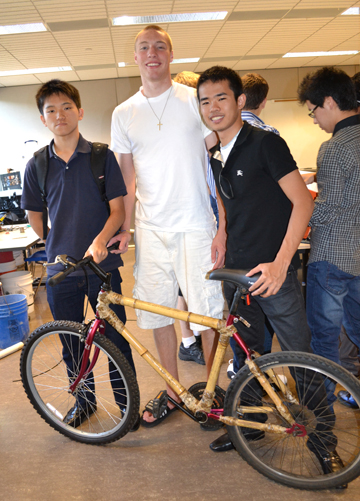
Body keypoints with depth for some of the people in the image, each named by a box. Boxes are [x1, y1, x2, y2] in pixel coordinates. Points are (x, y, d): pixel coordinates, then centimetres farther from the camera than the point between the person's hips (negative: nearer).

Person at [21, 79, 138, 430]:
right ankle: (84, 400, 37)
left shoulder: (102, 157, -4)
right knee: (72, 344, 14)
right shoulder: (36, 165, 2)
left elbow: (117, 209, -7)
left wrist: (99, 240, -23)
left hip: (102, 266, -2)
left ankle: (127, 400, 29)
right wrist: (60, 248, 8)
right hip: (60, 269, 2)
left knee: (115, 339, 7)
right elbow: (35, 216, 12)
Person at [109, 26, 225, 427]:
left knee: (207, 312, 0)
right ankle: (173, 392, 27)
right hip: (151, 229, 3)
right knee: (158, 314, 9)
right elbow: (129, 177, 12)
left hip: (196, 226, -3)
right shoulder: (123, 114, 10)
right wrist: (124, 227, 1)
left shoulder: (195, 100, 2)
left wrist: (223, 227, -9)